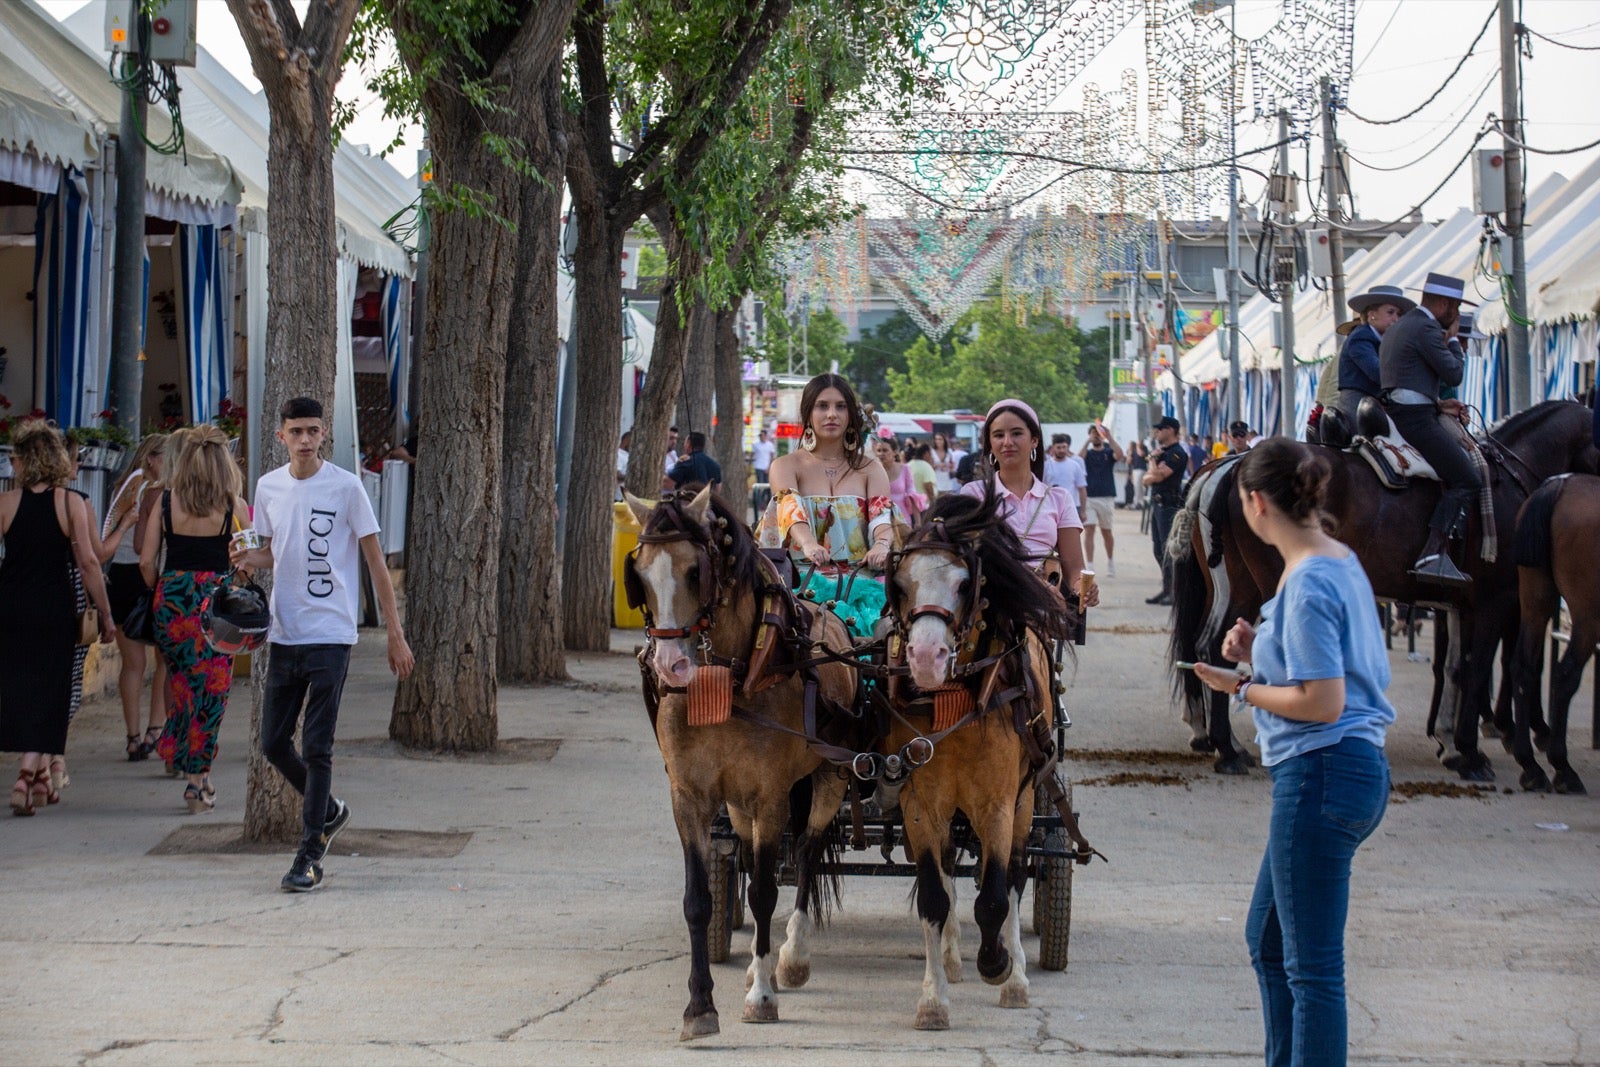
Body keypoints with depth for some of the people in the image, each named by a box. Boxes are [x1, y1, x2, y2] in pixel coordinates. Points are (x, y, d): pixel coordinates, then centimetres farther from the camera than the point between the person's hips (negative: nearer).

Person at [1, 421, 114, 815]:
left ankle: (39, 777, 23)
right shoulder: (71, 504, -6)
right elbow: (88, 563, -7)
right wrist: (105, 613, 1)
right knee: (46, 694, 4)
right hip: (55, 610, -1)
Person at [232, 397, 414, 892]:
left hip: (330, 635, -5)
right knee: (273, 743, 7)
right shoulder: (268, 487, 8)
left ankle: (310, 855, 2)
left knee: (317, 747, -5)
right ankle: (329, 811, 31)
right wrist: (248, 558, -4)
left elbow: (376, 562, -3)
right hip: (284, 633, 5)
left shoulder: (345, 487, -6)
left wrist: (396, 635, -6)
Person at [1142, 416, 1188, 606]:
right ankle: (1166, 590, 16)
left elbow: (1159, 475, -20)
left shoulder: (1177, 453, -11)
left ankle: (1175, 591, -10)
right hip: (1157, 503, 10)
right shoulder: (1162, 452, 20)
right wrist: (1153, 475, -5)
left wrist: (1153, 461, -1)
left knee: (1168, 548, -11)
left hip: (1169, 505, -10)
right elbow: (1147, 478, 18)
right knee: (1159, 549, 11)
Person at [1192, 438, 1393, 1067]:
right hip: (1353, 770, 11)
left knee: (1312, 966, -4)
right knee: (1267, 939, 22)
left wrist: (1242, 689, -9)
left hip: (1322, 773, -11)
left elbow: (1322, 703, -22)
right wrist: (1259, 653, 9)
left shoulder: (1307, 584, -19)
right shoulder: (1342, 563, 12)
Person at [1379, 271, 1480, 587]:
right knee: (1467, 480, -14)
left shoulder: (1399, 327, 23)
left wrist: (1440, 403, 21)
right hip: (1416, 419, -11)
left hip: (1396, 415, 11)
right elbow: (1454, 374, -8)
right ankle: (1433, 554, -27)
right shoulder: (1426, 328, -10)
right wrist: (1453, 339, 6)